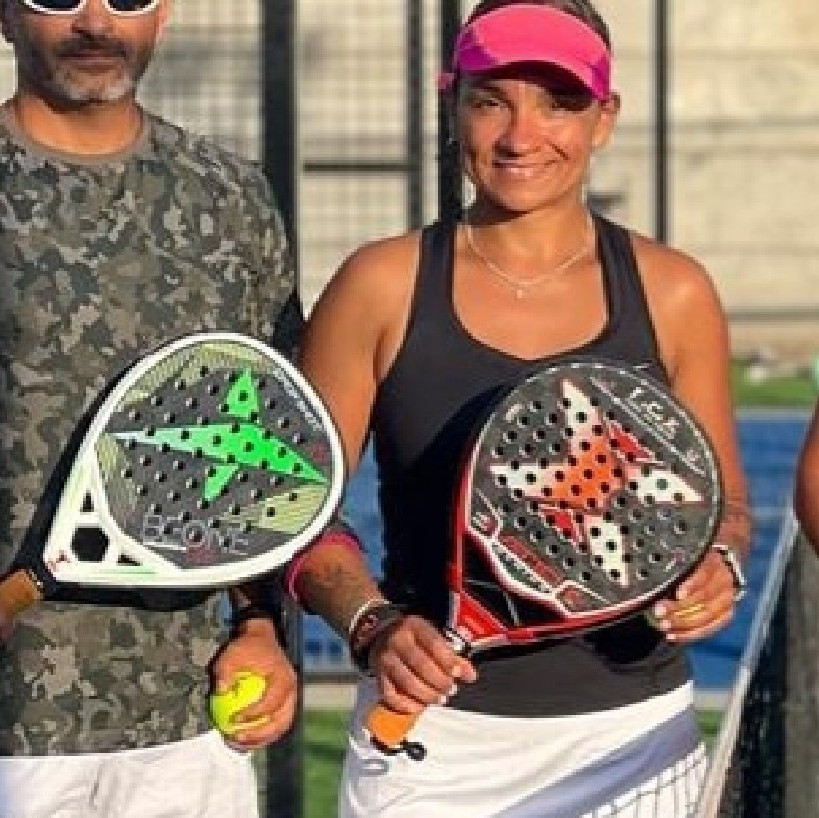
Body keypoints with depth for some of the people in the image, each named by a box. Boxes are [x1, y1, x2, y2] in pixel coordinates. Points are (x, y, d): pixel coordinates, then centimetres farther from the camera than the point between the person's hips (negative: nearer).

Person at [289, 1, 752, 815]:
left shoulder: (672, 295, 2)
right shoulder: (383, 287, -2)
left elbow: (720, 500, 11)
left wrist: (720, 565, -10)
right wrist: (371, 624, -16)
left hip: (632, 737, 1)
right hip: (431, 734, -1)